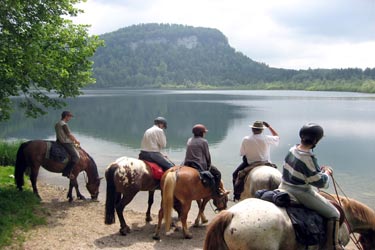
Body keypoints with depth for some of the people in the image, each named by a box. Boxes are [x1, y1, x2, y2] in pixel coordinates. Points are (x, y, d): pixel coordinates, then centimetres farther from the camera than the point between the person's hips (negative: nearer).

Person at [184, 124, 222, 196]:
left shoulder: (189, 140, 12)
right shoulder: (203, 141, -6)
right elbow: (207, 156, 0)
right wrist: (209, 166, 15)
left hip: (187, 165, 7)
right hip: (200, 166, -7)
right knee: (217, 174, 5)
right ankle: (216, 193, -2)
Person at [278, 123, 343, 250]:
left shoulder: (293, 150, -3)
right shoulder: (308, 159, -27)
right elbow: (320, 183, -19)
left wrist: (320, 169, 6)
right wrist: (326, 173, 0)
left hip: (285, 187, 9)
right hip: (300, 193, -9)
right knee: (334, 214, 3)